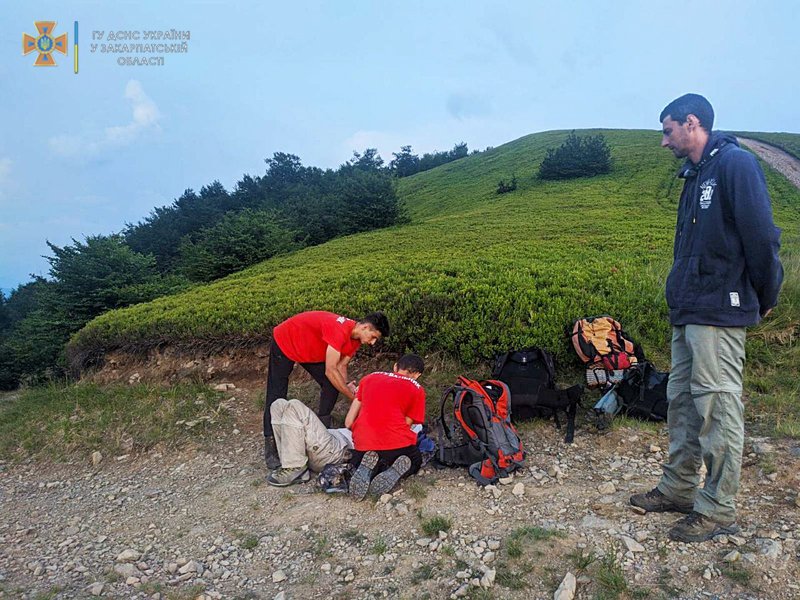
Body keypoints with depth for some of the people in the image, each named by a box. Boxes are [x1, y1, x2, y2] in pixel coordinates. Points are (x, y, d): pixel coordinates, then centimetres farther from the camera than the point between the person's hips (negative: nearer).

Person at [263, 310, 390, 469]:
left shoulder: (355, 338, -10)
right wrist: (353, 396, -29)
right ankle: (270, 450, -2)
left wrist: (346, 386, -21)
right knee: (276, 396, -9)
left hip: (310, 349, 9)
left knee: (332, 385, 0)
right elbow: (330, 371, -35)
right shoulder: (340, 330, -38)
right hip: (284, 343, -8)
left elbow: (341, 366, -3)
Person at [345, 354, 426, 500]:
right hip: (397, 443, -2)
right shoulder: (417, 389, 9)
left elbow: (348, 422, 18)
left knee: (358, 463, 35)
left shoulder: (369, 378, 18)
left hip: (363, 444, 2)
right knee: (415, 462, 31)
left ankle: (369, 468, -3)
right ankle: (396, 471, -5)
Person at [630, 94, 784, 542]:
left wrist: (766, 298, -6)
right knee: (683, 403, 14)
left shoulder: (735, 163, -9)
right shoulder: (696, 175, 19)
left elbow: (762, 235, -14)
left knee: (717, 407, -3)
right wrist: (681, 298, 16)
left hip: (719, 312, -9)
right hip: (688, 312, 10)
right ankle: (679, 490, 26)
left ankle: (719, 510, 9)